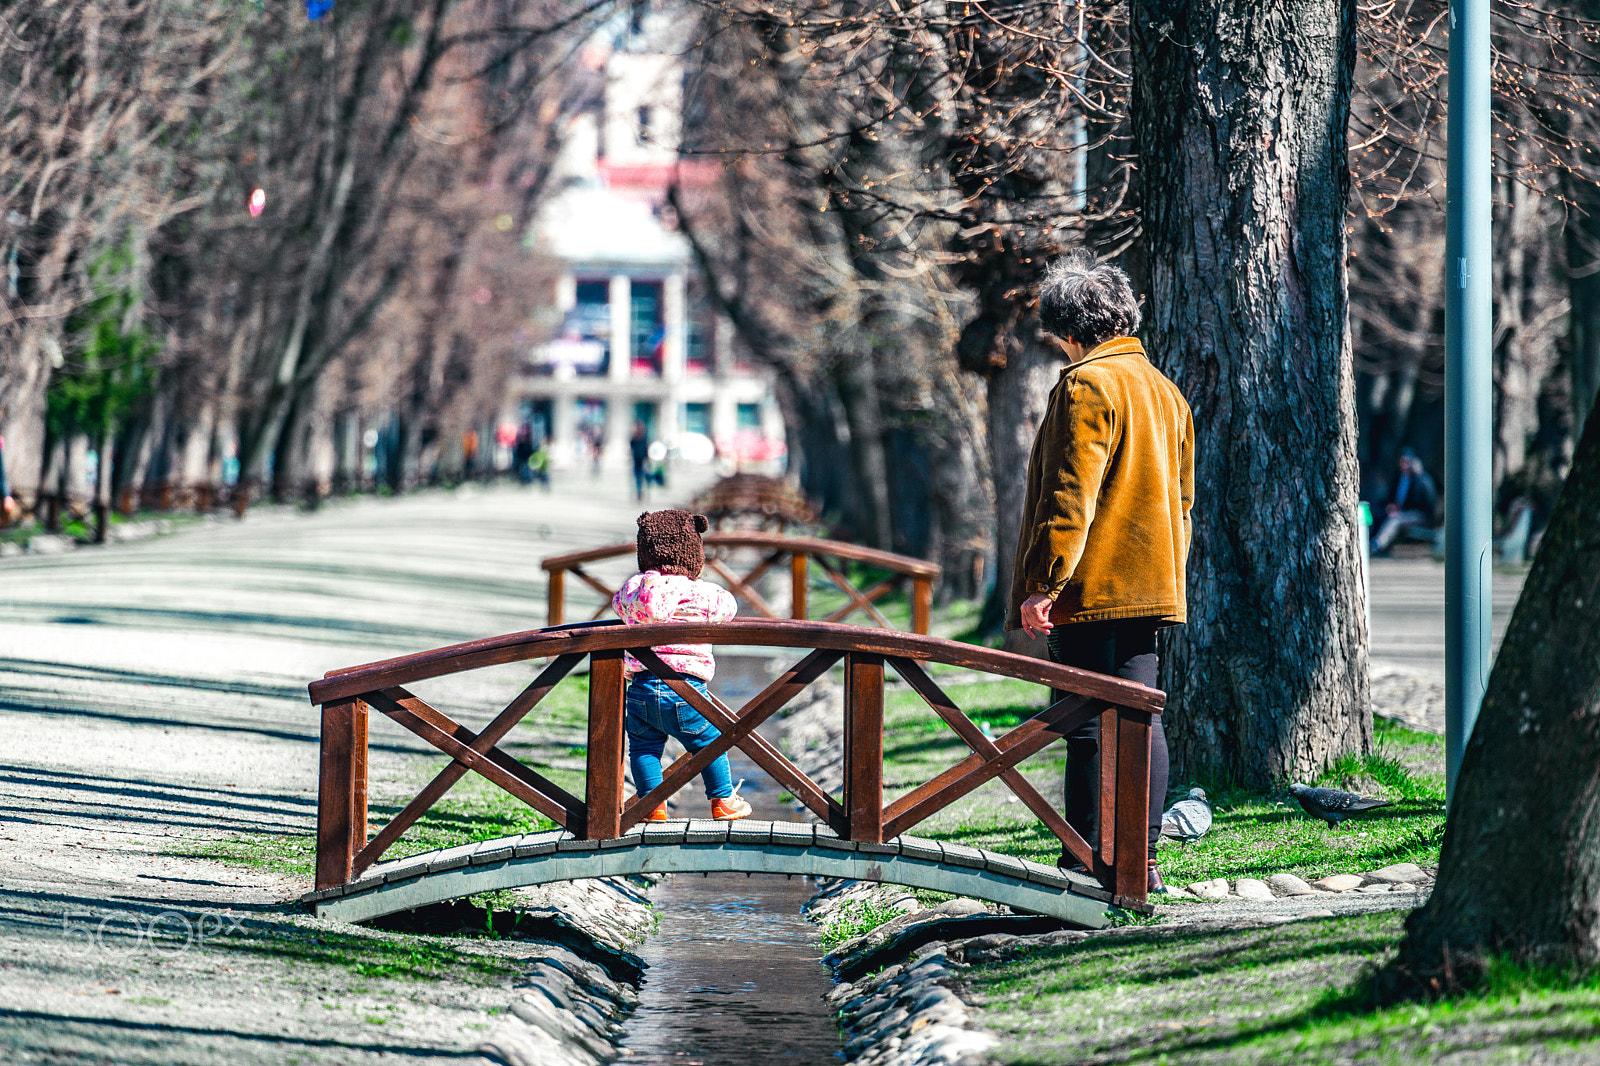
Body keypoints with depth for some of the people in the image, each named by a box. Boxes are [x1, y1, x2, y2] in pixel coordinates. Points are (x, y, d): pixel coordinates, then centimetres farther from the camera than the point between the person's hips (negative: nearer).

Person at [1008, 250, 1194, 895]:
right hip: (1153, 590, 9)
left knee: (1088, 723, -7)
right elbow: (1181, 499, 22)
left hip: (1092, 591, -9)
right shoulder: (1164, 390, 17)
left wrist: (1040, 585, -18)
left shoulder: (1087, 385, -11)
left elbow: (1069, 496, -17)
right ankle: (1142, 861, 9)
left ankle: (1085, 866, -6)